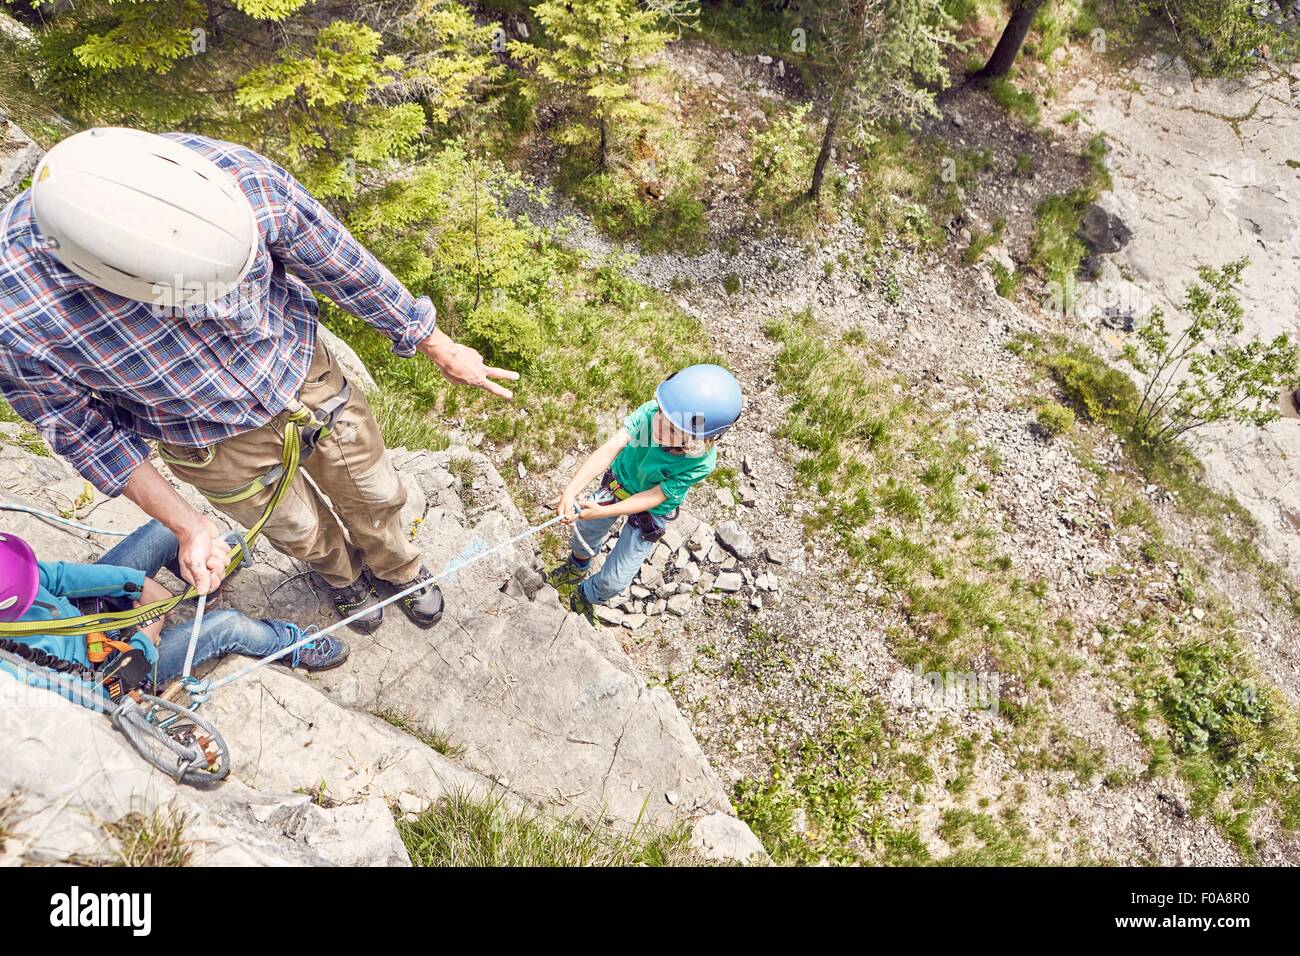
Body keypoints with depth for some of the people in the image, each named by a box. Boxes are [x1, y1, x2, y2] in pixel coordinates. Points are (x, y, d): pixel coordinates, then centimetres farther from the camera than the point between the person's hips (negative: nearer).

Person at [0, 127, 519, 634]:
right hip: (218, 444, -1)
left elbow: (342, 266, -17)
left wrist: (443, 351, -5)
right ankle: (343, 575, 60)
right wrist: (187, 525, -12)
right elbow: (81, 429, -13)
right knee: (301, 530, 24)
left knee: (374, 497, 22)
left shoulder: (240, 178, -34)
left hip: (305, 377, 1)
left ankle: (397, 568, 57)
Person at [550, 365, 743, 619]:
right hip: (617, 483, 2)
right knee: (585, 533, 26)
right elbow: (611, 448, -40)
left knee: (615, 581, 6)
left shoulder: (701, 462, -38)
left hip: (650, 513, -2)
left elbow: (654, 496, -30)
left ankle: (586, 595, 45)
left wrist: (603, 512, -35)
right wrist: (571, 491, -49)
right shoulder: (651, 412, -35)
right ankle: (577, 568, 64)